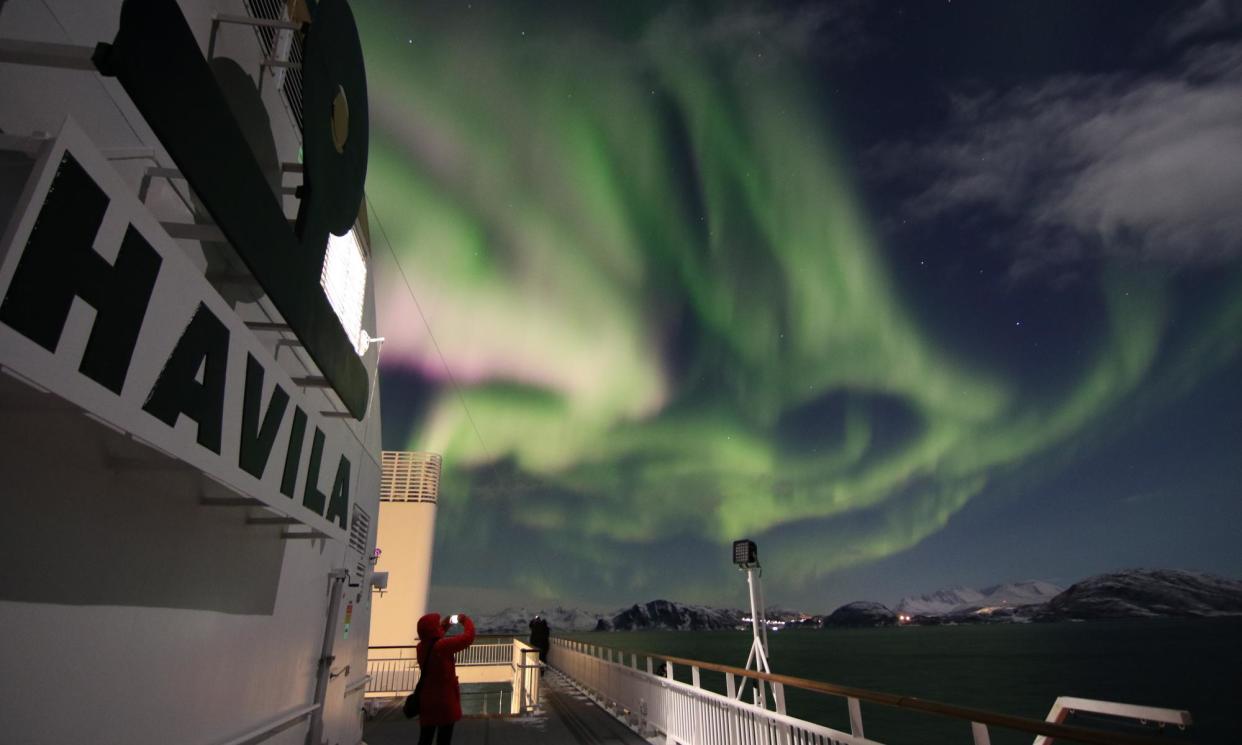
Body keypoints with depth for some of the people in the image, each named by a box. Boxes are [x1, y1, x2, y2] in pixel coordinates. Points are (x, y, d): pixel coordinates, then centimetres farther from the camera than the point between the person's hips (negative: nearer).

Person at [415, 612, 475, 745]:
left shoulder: (421, 647, -1)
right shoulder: (442, 646, -22)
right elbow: (468, 637, -19)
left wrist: (444, 626, 17)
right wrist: (466, 620, -3)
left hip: (427, 701, 7)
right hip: (445, 701, -6)